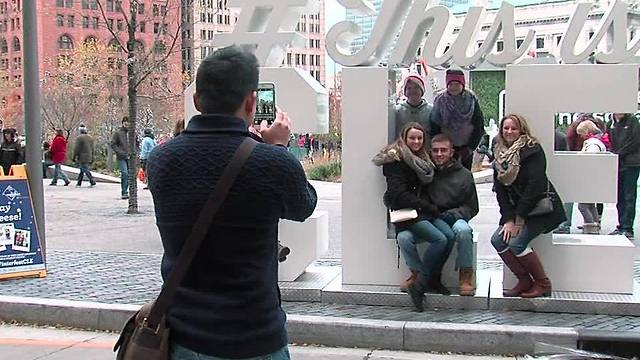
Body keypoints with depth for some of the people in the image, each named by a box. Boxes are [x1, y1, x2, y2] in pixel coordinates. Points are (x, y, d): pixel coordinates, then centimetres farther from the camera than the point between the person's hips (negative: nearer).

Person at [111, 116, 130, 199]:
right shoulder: (117, 133, 0)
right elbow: (113, 144, -1)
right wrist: (119, 152, -13)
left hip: (130, 157, 4)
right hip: (121, 158, -4)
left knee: (128, 175, 7)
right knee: (124, 173, -15)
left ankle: (125, 192, 18)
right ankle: (124, 193, -11)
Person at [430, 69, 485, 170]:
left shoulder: (471, 99, -5)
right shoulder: (440, 100, -6)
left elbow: (479, 126, -2)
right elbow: (434, 127, -4)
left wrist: (471, 147, -6)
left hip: (466, 147, 1)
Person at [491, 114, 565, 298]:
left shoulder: (533, 150, -13)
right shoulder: (500, 156, 7)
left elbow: (535, 186, -20)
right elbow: (500, 190, 1)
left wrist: (519, 218, -19)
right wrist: (508, 219, -11)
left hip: (542, 208, -7)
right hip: (517, 211, 7)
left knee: (516, 242, -21)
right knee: (498, 240, -12)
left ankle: (543, 283, -3)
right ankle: (524, 280, 3)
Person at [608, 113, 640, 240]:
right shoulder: (611, 125, 11)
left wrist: (619, 154, -8)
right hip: (617, 165, 5)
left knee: (629, 198, -5)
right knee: (620, 198, 9)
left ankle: (628, 229, -4)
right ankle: (621, 226, 16)